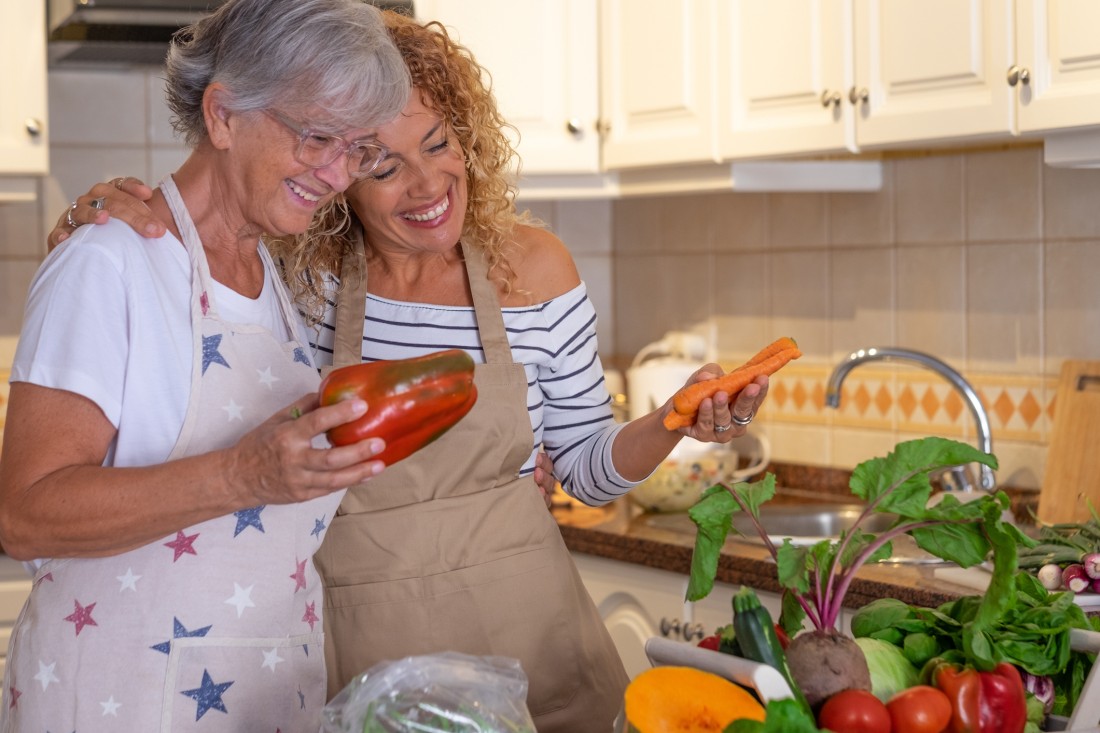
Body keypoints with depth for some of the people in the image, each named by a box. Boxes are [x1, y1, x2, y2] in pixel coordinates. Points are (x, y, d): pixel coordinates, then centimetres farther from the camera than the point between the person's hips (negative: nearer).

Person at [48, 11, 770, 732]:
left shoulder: (533, 266, -3)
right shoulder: (299, 278, -8)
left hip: (521, 617, 2)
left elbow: (588, 470, 5)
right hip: (361, 645, -1)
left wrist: (674, 421, -13)